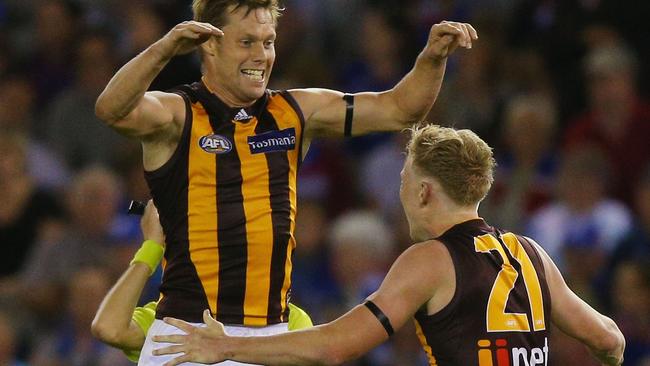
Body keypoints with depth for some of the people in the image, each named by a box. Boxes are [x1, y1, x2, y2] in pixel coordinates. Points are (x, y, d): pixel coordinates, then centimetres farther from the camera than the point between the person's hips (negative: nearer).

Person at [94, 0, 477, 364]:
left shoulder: (295, 112, 12)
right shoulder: (179, 115, -4)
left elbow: (399, 108, 14)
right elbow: (113, 111, -24)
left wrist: (433, 57, -4)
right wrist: (163, 50, -40)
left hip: (272, 333, 5)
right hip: (189, 332, -4)